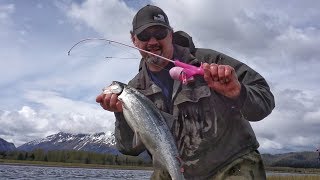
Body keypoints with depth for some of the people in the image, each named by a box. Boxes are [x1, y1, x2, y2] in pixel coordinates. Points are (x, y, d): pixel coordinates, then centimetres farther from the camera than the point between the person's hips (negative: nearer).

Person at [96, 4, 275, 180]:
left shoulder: (207, 60, -11)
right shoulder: (136, 89, 1)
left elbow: (265, 100, -12)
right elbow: (131, 148, -2)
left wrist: (238, 94, -33)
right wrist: (123, 114, -19)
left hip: (233, 165, -4)